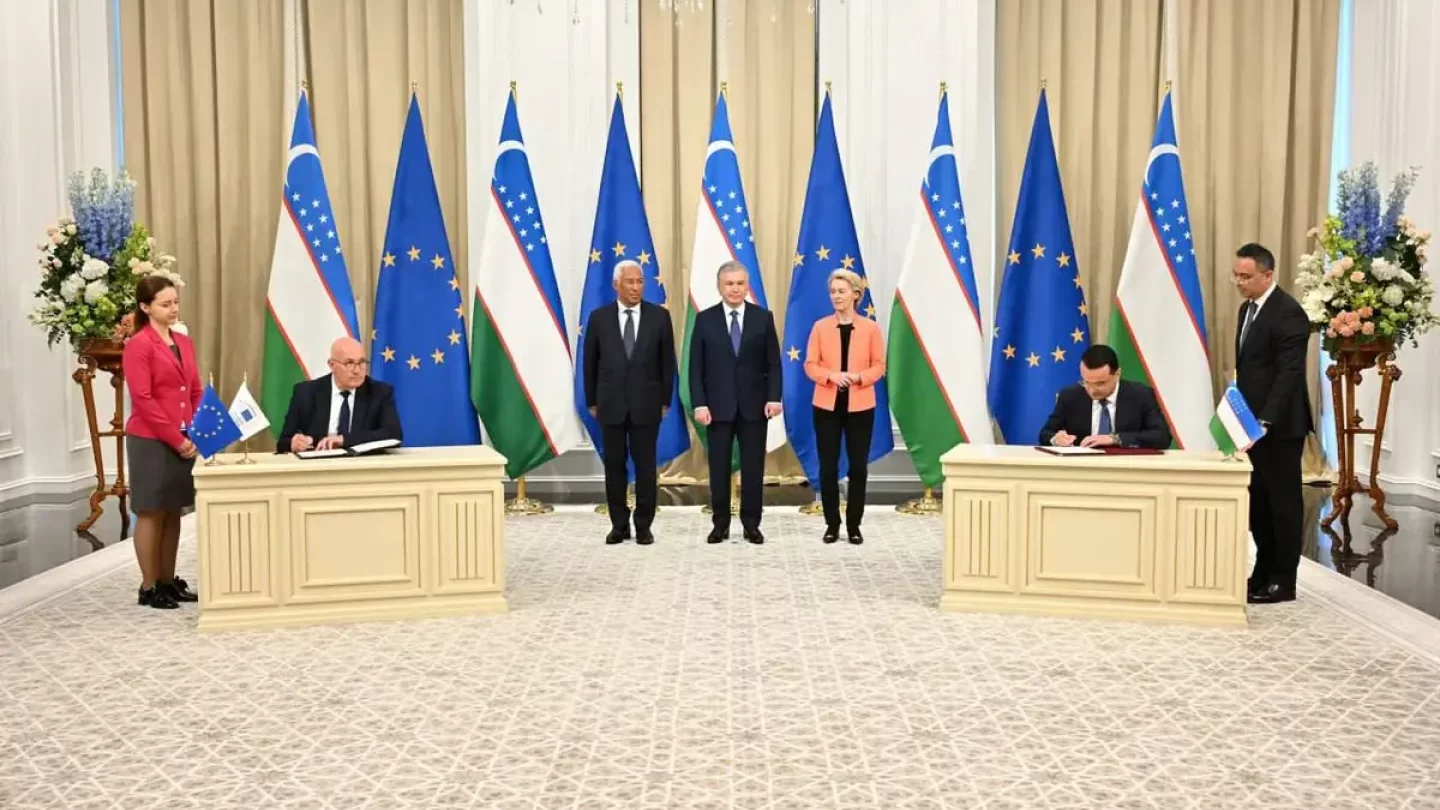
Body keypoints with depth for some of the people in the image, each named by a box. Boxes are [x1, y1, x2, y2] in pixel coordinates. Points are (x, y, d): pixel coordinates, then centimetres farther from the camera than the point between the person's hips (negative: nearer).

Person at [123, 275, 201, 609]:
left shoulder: (184, 343, 12)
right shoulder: (138, 345, -10)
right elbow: (142, 400, -15)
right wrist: (175, 438, -16)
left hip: (185, 440, 7)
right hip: (150, 441, -7)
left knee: (174, 513, 11)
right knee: (151, 513, 1)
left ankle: (169, 581, 20)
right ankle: (149, 587, 10)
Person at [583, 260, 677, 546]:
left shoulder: (659, 315, 0)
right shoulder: (599, 317, 1)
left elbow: (667, 361, 3)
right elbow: (590, 363, 6)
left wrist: (665, 401, 1)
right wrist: (592, 401, 4)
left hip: (646, 404, -1)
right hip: (611, 404, 1)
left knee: (645, 466, 3)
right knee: (614, 466, 6)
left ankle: (643, 525, 13)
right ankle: (619, 524, 17)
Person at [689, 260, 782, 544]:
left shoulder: (763, 317, 3)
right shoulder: (705, 319, 2)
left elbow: (773, 363, 2)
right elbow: (696, 367, 0)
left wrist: (773, 397, -9)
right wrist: (699, 404, -8)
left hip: (753, 405, 0)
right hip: (718, 406, 0)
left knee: (753, 467, 4)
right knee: (719, 467, 5)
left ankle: (751, 524, 14)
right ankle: (720, 523, 15)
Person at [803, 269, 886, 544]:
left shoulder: (870, 328, 0)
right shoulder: (820, 327, 1)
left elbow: (879, 366, 1)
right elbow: (810, 365, 0)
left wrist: (858, 377, -18)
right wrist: (831, 376, -19)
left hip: (860, 405, 0)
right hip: (827, 405, 1)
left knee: (858, 465, 3)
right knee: (828, 466, 3)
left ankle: (854, 525, 15)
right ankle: (832, 524, 15)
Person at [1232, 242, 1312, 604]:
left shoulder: (1288, 312, -16)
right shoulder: (1248, 308, 13)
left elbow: (1290, 373, -22)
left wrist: (1266, 420, -28)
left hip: (1279, 426, -8)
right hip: (1256, 422, 8)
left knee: (1283, 502, 1)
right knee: (1257, 501, 13)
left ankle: (1283, 581, 10)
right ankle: (1264, 572, 23)